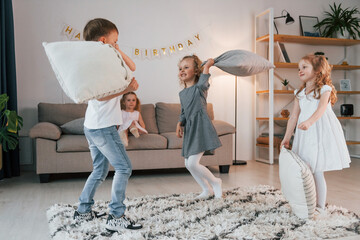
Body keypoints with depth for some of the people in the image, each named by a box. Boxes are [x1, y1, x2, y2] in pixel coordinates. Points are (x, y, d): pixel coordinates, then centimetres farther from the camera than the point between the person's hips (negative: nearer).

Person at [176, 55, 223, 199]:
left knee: (193, 163, -14)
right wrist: (179, 124, 5)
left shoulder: (200, 87, -4)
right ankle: (207, 189, 30)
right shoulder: (182, 93, 16)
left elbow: (202, 83, -29)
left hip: (201, 127, -8)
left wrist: (207, 65, -21)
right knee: (188, 164, 12)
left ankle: (215, 182, 11)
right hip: (190, 129, 8)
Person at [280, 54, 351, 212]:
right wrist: (286, 138, 6)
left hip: (321, 133, -5)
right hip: (305, 135, 5)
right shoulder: (300, 93, 14)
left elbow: (321, 109, -20)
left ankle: (320, 207, 7)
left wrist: (309, 122, -39)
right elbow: (294, 116, 10)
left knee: (317, 172, -5)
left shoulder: (325, 89, -2)